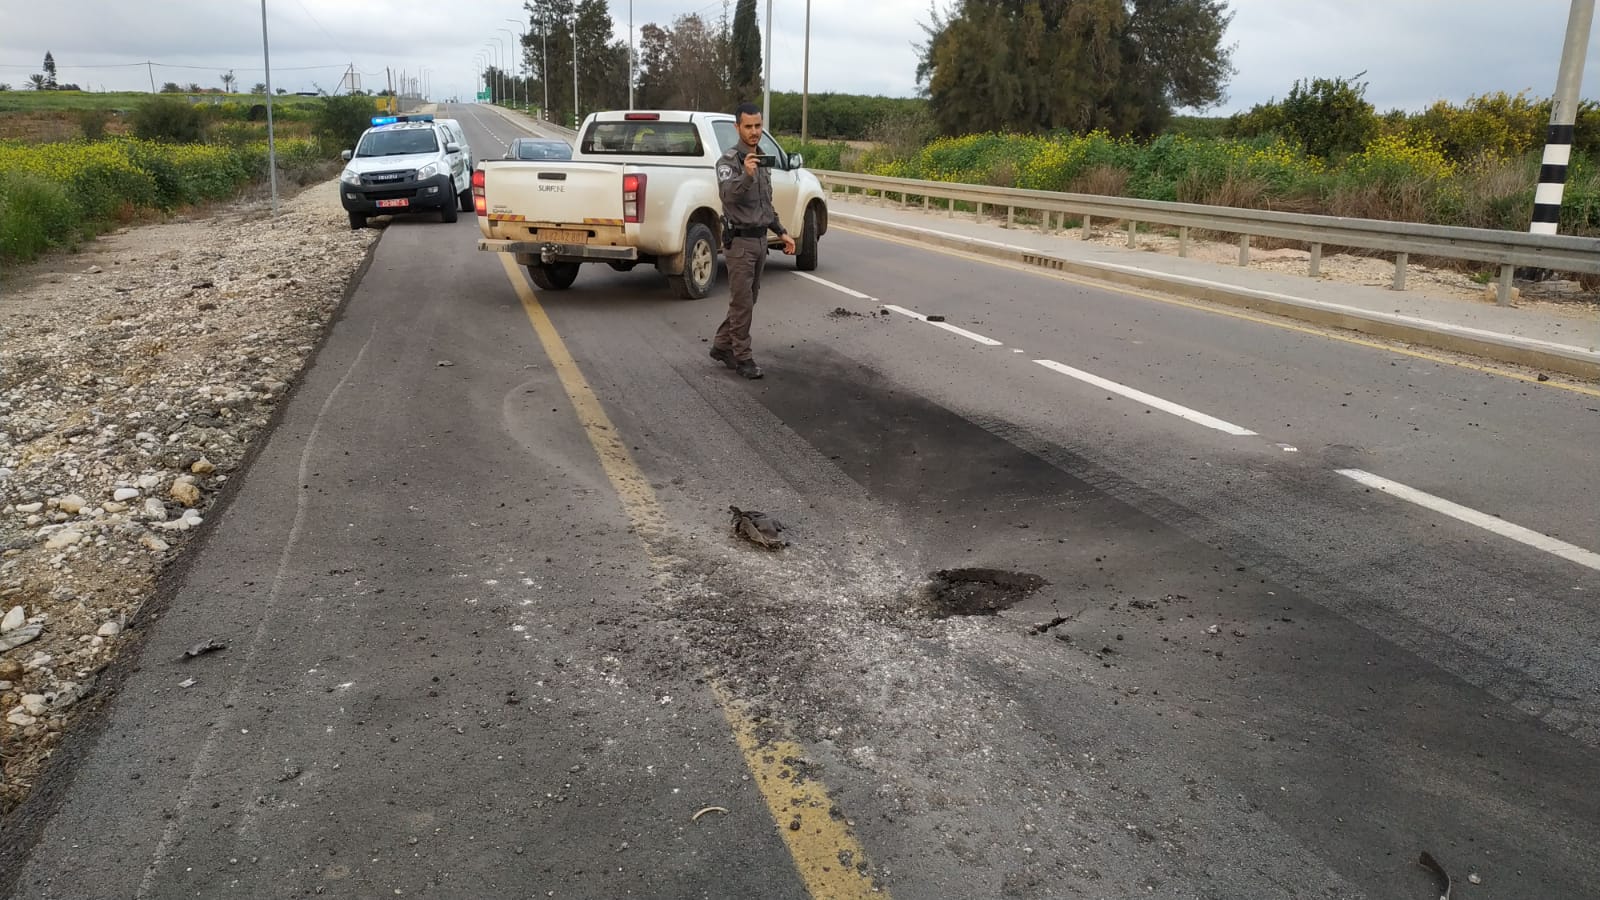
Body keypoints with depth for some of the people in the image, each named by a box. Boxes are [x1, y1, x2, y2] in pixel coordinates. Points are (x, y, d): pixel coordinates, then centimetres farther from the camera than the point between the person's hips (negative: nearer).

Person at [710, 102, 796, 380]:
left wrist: (782, 232, 16)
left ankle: (722, 346, 25)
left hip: (760, 239, 8)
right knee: (742, 303, -4)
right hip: (740, 241, -8)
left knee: (748, 301, 13)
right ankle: (743, 357, 6)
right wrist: (746, 175, -48)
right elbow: (727, 195, -31)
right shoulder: (729, 160, -12)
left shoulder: (763, 161, 13)